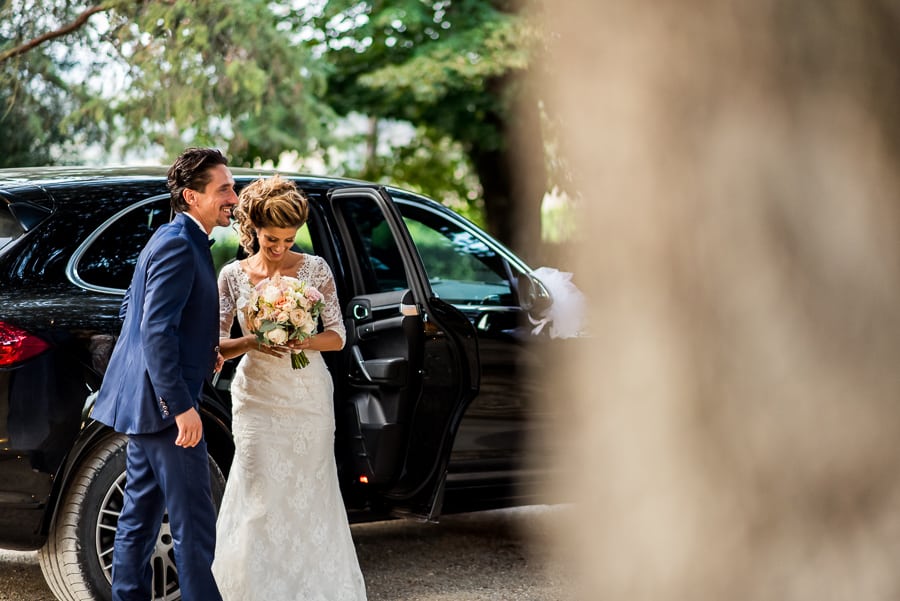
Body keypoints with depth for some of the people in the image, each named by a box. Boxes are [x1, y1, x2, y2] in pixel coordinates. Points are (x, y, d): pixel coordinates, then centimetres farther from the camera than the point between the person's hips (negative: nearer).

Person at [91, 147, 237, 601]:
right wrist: (182, 407, -26)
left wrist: (202, 351, 14)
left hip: (144, 402, 11)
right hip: (163, 403, -11)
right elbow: (156, 331, -24)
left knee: (141, 515, 16)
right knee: (193, 525, -6)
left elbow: (131, 310, 23)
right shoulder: (178, 245, -17)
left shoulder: (178, 240, 15)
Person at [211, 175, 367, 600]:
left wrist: (304, 341, -20)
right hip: (257, 399, 0)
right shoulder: (233, 275, 1)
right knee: (260, 499, -2)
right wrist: (250, 343, -18)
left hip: (308, 398, 0)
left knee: (309, 497, 2)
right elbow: (216, 344, 2)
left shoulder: (315, 269, -1)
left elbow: (337, 336, 1)